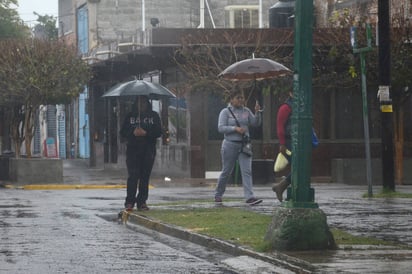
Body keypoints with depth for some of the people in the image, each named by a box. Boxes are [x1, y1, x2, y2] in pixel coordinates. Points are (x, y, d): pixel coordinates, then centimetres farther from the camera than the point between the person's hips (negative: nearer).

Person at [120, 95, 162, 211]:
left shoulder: (154, 116, 9)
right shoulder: (130, 116, 10)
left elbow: (158, 132, 2)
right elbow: (123, 132, 7)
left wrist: (146, 132, -14)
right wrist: (133, 132, -13)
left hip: (149, 150, 1)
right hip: (133, 150, -1)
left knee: (145, 176, 1)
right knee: (133, 175, -10)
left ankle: (142, 202, 7)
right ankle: (129, 202, -9)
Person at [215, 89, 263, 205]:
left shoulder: (246, 111, 10)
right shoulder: (225, 112, -2)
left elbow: (255, 123, 6)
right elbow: (221, 128, -10)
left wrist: (257, 112, -10)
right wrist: (235, 128, -20)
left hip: (244, 145, 3)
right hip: (230, 144, -3)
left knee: (247, 171, -9)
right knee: (226, 172, 7)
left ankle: (249, 197, -17)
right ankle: (218, 195, 25)